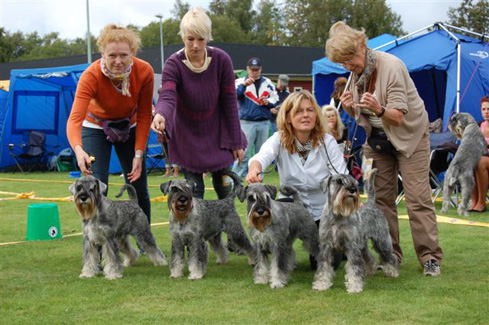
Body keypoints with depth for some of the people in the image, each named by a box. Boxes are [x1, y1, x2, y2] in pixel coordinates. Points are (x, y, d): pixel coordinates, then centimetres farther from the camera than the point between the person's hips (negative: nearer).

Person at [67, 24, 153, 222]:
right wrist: (78, 149, -60)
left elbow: (144, 116, -14)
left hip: (129, 127, 2)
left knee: (139, 189, 2)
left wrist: (139, 154, -18)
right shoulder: (91, 76, -33)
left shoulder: (144, 72, -26)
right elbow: (75, 119, -42)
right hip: (97, 127, -2)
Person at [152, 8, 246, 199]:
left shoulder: (221, 60, -16)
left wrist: (236, 142, -7)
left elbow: (229, 102, -11)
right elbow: (167, 98, -35)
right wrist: (160, 116, -59)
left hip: (216, 133, 1)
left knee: (224, 189, 5)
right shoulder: (174, 64, -20)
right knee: (194, 192, -1)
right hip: (188, 136, -1)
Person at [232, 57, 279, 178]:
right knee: (244, 152, -10)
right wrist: (244, 85, -24)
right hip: (247, 122, -4)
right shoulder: (240, 82, 3)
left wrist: (268, 102, -8)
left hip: (264, 122, 4)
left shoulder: (268, 83, 12)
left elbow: (275, 100, 13)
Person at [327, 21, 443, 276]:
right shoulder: (356, 73, -5)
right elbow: (361, 115, 5)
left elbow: (398, 117, -26)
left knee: (418, 198, -9)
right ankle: (390, 255, 8)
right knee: (382, 197, 3)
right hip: (378, 138, 6)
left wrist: (379, 110, -46)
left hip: (410, 134, -6)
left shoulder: (391, 66, -25)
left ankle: (430, 258, -5)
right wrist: (350, 108, -18)